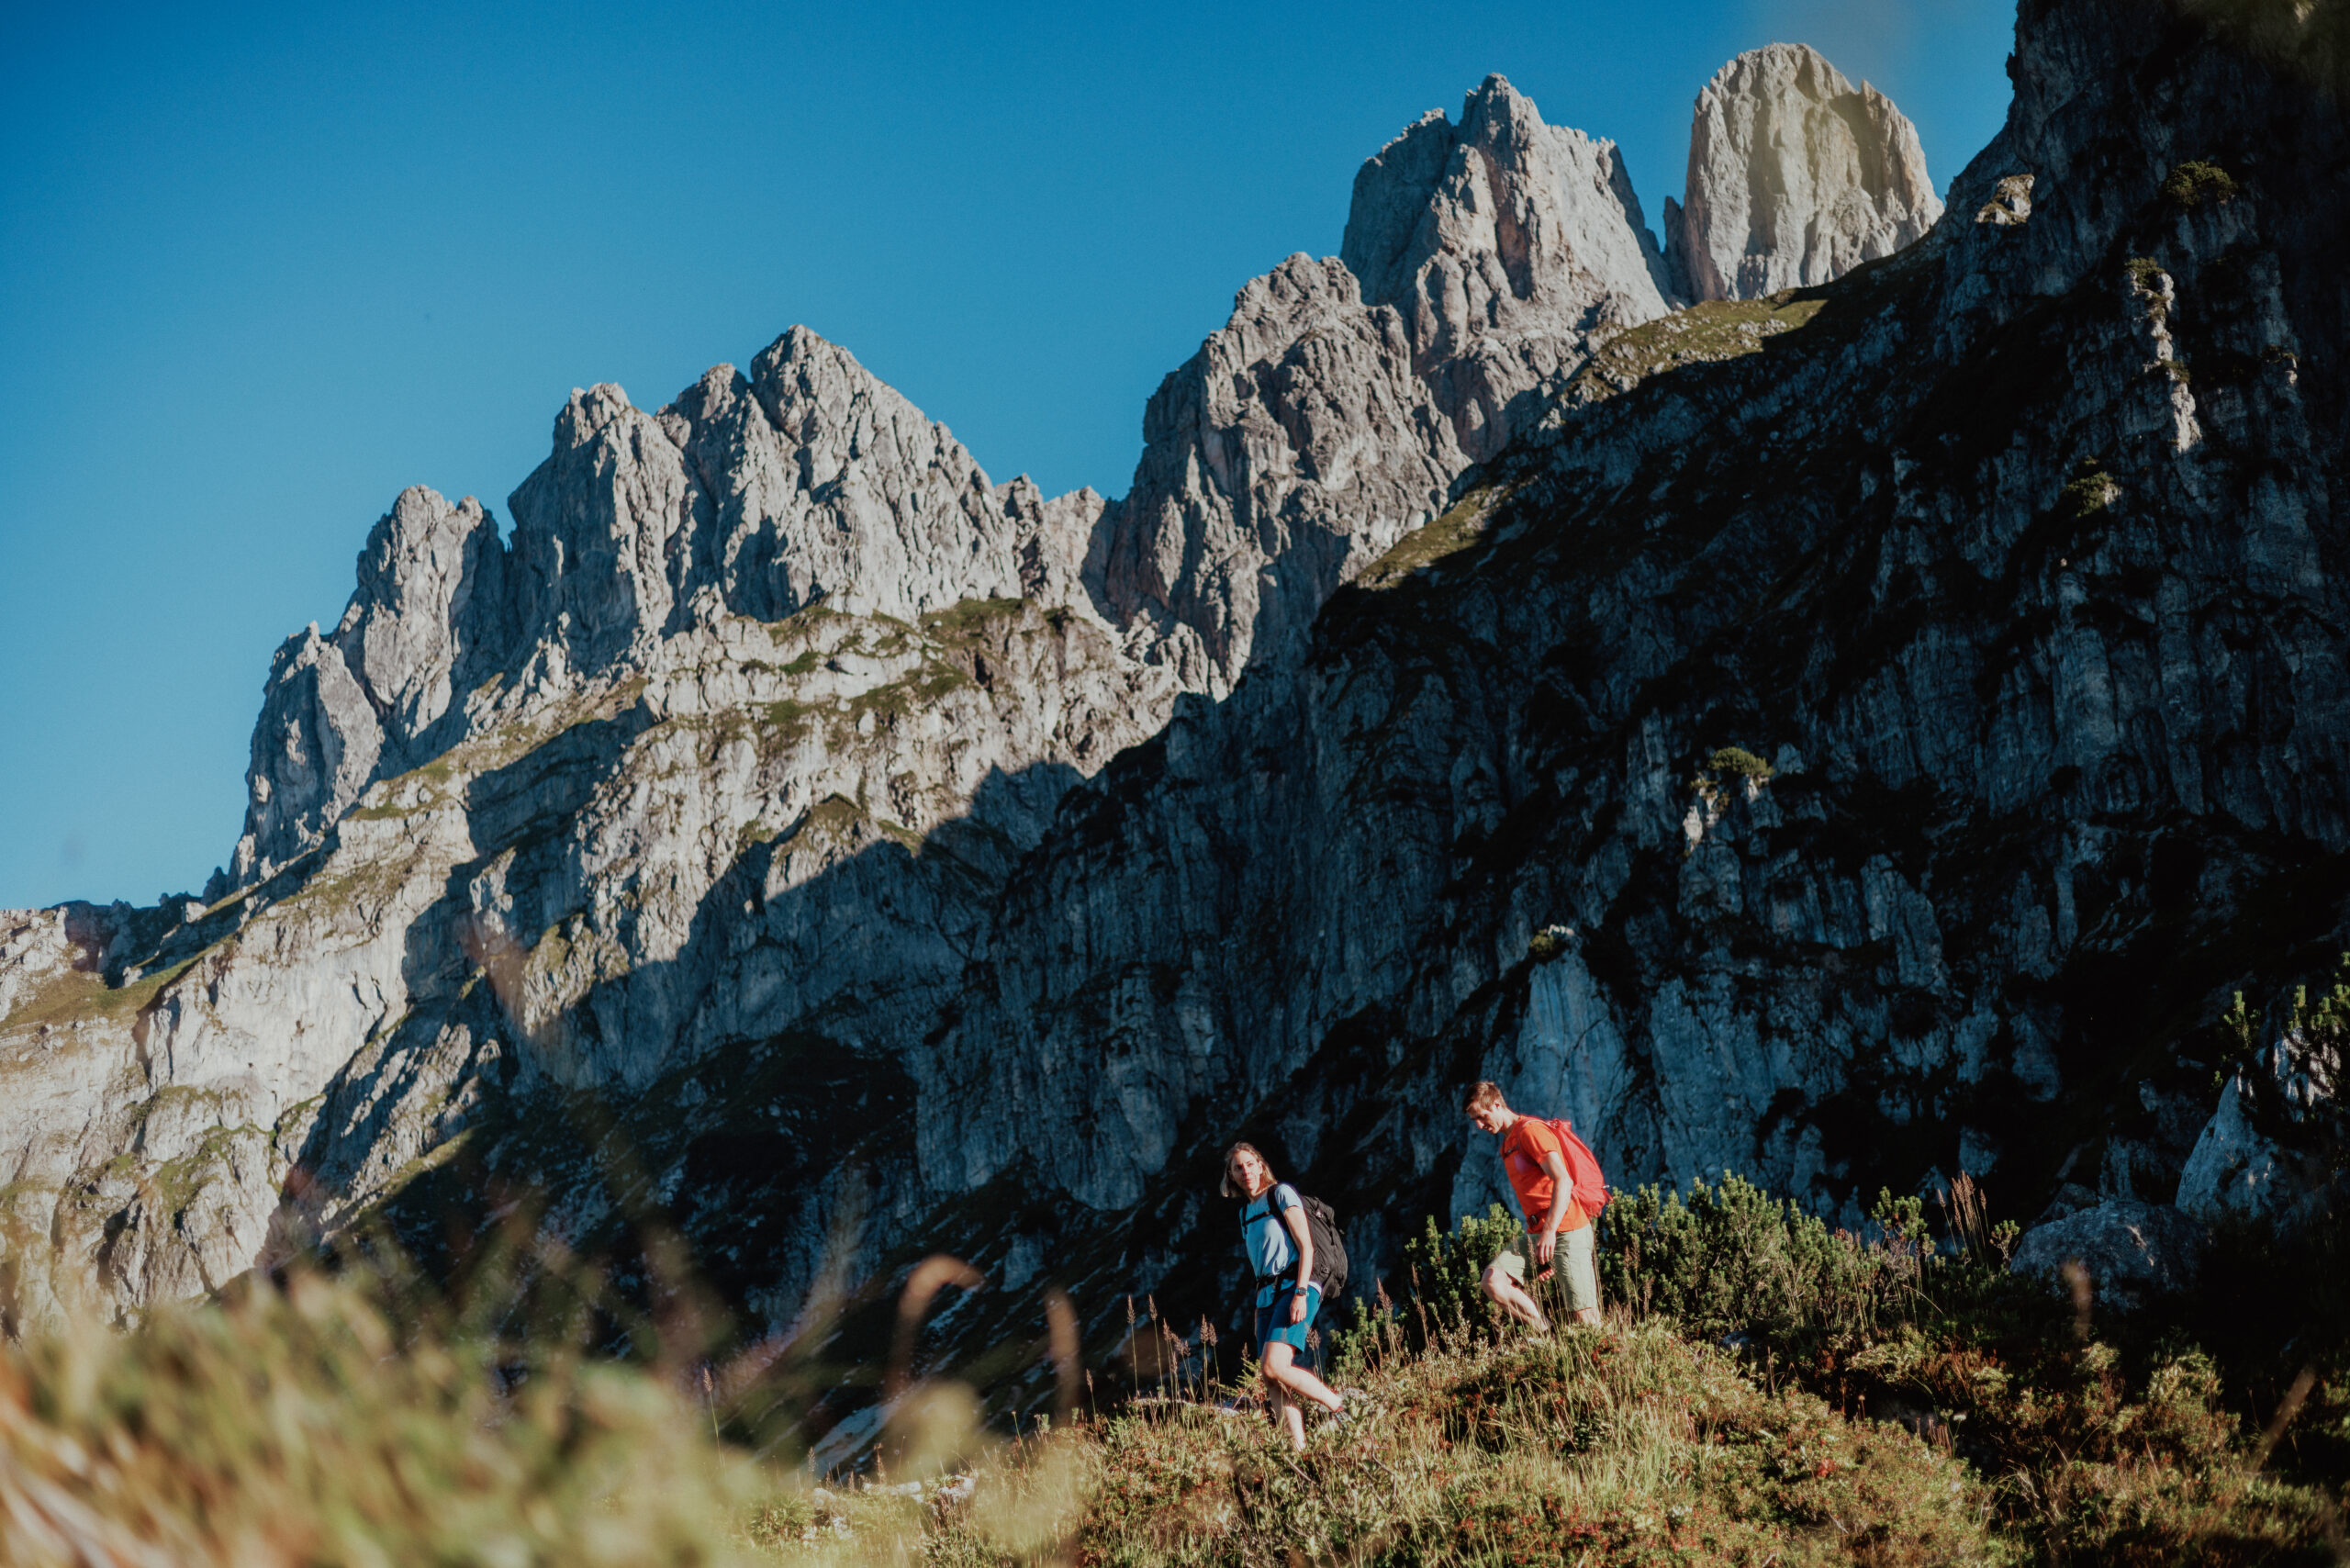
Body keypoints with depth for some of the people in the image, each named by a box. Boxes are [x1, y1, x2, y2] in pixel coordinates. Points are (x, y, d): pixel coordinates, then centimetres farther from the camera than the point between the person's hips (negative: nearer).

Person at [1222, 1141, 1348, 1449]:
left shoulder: (1281, 1193, -1)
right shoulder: (1246, 1211, 21)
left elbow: (1306, 1246, -9)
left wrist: (1300, 1293, -19)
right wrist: (1259, 1309, 20)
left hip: (1295, 1287, -8)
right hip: (1266, 1294, 8)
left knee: (1274, 1366, -23)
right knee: (1272, 1380, -6)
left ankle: (1340, 1406, -9)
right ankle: (1300, 1447, -7)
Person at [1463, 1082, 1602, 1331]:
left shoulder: (1530, 1130, -8)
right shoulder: (1507, 1145, 21)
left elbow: (1563, 1181, -19)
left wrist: (1550, 1231, -26)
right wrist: (1541, 1258, 21)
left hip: (1566, 1229, -8)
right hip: (1536, 1233, 8)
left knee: (1585, 1317, -11)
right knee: (1493, 1280, -13)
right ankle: (1549, 1336, -8)